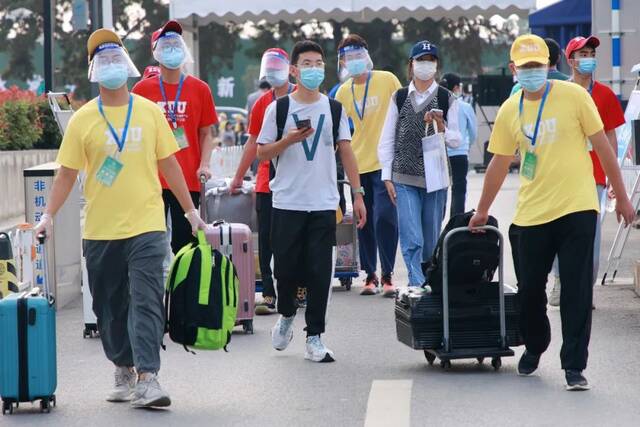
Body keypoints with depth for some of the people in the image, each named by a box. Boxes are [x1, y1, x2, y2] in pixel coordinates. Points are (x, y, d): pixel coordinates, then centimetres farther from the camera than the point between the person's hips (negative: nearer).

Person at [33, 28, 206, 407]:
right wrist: (49, 215, -7)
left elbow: (169, 164, 9)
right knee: (110, 306, 10)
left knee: (146, 302, -10)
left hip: (146, 224, -1)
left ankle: (148, 378, -14)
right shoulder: (83, 120, 1)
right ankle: (124, 372, 25)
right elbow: (67, 173, 3)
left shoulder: (150, 112, 3)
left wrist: (190, 210, 10)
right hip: (100, 230, 1)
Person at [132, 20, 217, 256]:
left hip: (188, 180, 0)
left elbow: (206, 133, 7)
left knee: (184, 241, 4)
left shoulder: (200, 89, 5)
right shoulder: (142, 89, 4)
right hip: (151, 180, 0)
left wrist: (204, 165, -7)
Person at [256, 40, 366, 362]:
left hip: (324, 204, 1)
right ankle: (286, 315, 31)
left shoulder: (334, 108, 8)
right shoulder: (278, 109, 2)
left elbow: (346, 152, 10)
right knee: (286, 267, 2)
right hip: (287, 203, -1)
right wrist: (288, 140, -14)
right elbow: (262, 153, 3)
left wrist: (358, 194, 3)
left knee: (320, 272, -2)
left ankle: (314, 337, 3)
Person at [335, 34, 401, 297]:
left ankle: (387, 275, -7)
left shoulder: (387, 80, -2)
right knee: (364, 222, 7)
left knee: (384, 217, -13)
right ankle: (370, 275, 16)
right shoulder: (343, 91, 9)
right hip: (358, 164, 4)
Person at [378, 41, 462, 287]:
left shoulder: (447, 99, 5)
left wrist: (442, 128, -17)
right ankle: (418, 287, -15)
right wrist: (387, 177, 3)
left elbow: (456, 140, 5)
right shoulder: (399, 98, 7)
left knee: (431, 240, 6)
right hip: (405, 179, 0)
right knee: (411, 240, -11)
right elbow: (387, 140, 9)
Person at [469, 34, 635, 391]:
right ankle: (534, 348, 35)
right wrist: (483, 211, 22)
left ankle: (574, 367, 0)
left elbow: (602, 146, 0)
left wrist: (621, 196, 1)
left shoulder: (574, 96, -5)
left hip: (577, 209, -3)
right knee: (530, 288, 10)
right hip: (532, 214, 3)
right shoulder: (510, 111, 5)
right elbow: (500, 164, 16)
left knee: (577, 291, -5)